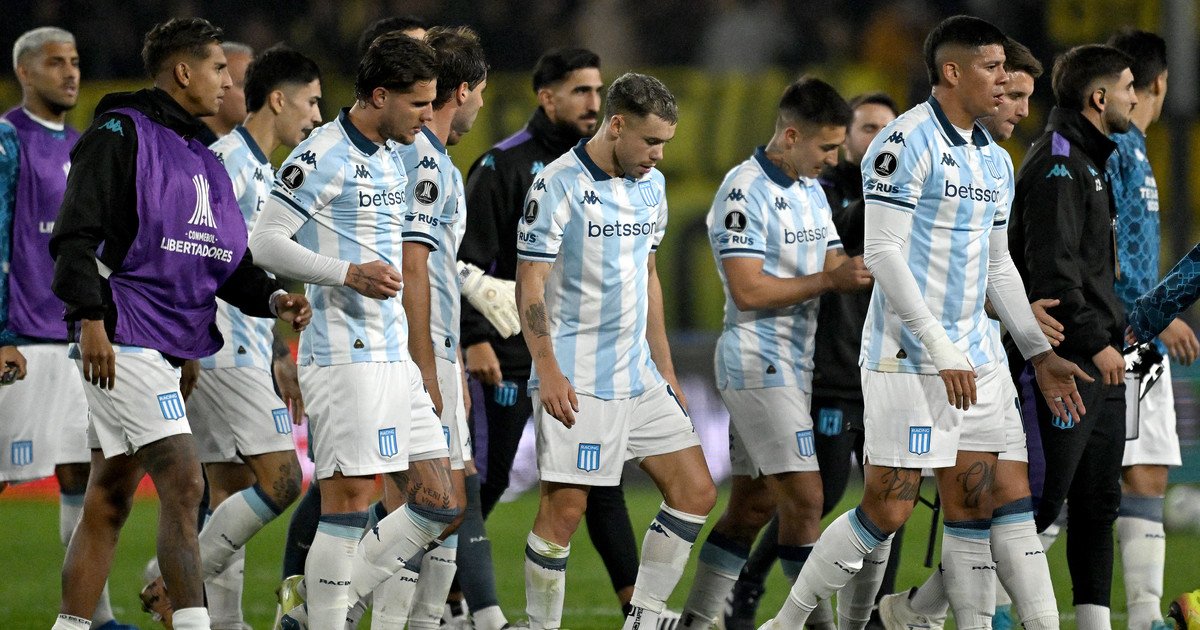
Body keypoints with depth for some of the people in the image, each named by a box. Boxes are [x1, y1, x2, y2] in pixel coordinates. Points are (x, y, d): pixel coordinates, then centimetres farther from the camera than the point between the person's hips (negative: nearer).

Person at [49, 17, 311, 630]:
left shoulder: (203, 159, 20)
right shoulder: (120, 134, -6)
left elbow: (229, 260, 20)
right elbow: (76, 234, -13)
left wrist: (271, 296, 0)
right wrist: (91, 317, -21)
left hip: (168, 349, 9)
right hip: (123, 343, -9)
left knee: (109, 500, 10)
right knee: (182, 485, -16)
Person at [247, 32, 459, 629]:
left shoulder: (389, 158, 17)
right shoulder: (322, 156, -11)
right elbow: (265, 243, -15)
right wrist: (348, 274, -25)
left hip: (393, 356, 9)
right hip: (344, 355, -9)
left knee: (440, 503, 6)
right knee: (350, 502, -9)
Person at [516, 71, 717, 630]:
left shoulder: (651, 185, 12)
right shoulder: (559, 186, -11)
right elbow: (531, 284, -12)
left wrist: (665, 369, 20)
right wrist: (548, 370, -20)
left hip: (639, 377, 8)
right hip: (577, 383, -8)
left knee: (695, 492, 3)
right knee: (565, 507, -10)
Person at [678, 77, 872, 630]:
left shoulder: (811, 190, 15)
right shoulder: (745, 191, -14)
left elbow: (831, 265, 16)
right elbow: (748, 290, -20)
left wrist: (865, 272, -6)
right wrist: (830, 280, -22)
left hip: (792, 365, 9)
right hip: (757, 362, -9)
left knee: (751, 506, 11)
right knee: (804, 498, -13)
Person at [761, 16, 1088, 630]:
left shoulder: (996, 160, 14)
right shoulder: (906, 142, -12)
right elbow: (883, 252, -17)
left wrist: (1040, 354, 16)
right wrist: (941, 350, -19)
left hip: (974, 359, 8)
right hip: (907, 359, -8)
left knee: (973, 504, 5)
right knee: (888, 508, -7)